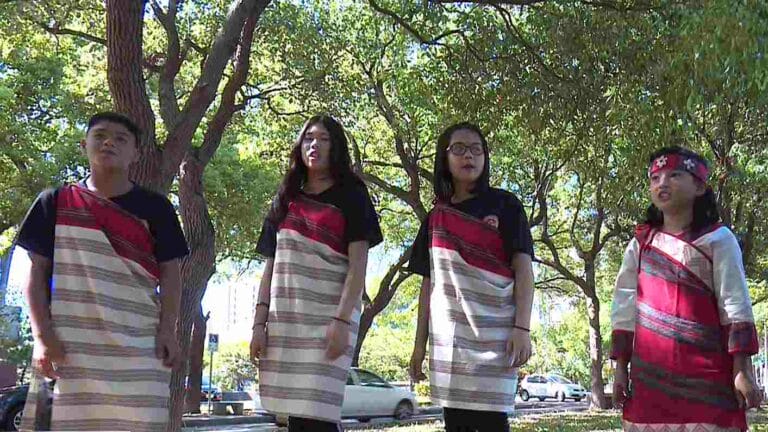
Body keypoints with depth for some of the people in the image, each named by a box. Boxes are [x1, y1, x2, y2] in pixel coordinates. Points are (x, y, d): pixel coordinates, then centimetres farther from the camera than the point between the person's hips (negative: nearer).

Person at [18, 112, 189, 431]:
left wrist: (167, 331, -6)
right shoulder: (55, 203, 10)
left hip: (138, 345, 0)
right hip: (69, 344, 1)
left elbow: (170, 273, 7)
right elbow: (37, 272, 7)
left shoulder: (153, 207, 8)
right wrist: (42, 334, -5)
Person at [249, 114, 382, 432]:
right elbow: (271, 266, 15)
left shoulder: (350, 195, 4)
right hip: (284, 320, 5)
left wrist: (342, 320, -17)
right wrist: (259, 323, 5)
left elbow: (358, 265, -5)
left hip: (328, 318, -5)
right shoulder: (286, 200, 18)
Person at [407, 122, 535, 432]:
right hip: (447, 336, 4)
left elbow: (523, 269, -2)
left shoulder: (503, 205, 4)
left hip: (493, 332, -4)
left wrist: (522, 328, -13)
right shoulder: (435, 218, 14)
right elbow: (429, 283, 15)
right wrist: (420, 343, 11)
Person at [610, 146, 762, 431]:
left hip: (706, 374, -3)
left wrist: (742, 370, -10)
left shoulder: (717, 240, 1)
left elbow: (735, 305, -4)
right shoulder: (639, 245, 11)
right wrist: (620, 369, 7)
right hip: (651, 374, 3)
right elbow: (625, 309, 11)